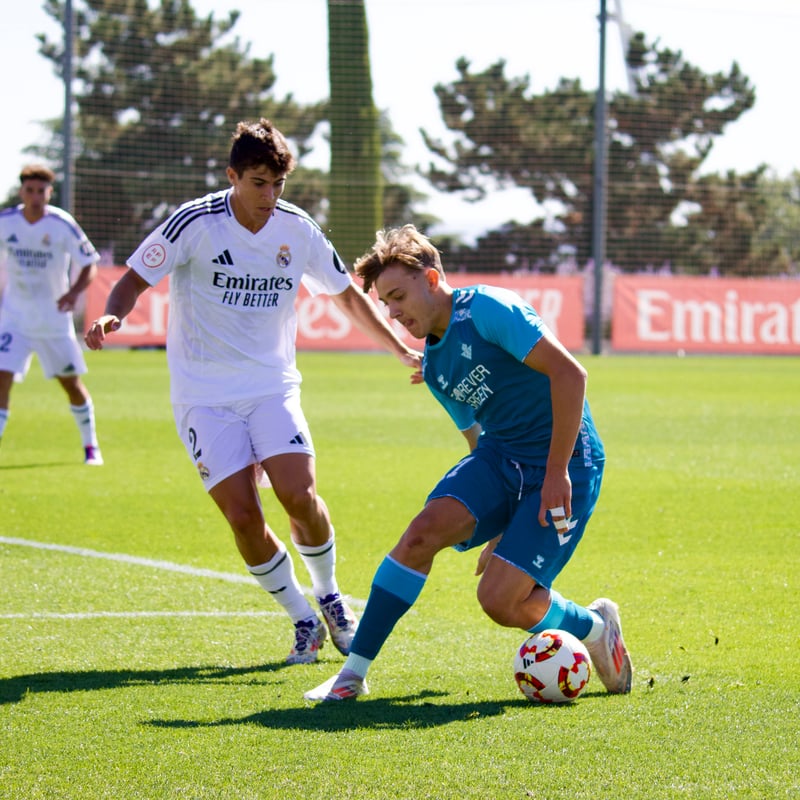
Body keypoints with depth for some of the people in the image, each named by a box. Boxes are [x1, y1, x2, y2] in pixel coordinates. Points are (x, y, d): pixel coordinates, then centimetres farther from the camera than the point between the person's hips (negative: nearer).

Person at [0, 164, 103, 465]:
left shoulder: (63, 225, -12)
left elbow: (89, 265, -6)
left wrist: (74, 292, -24)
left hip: (54, 319, 0)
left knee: (72, 383, 10)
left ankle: (91, 445, 30)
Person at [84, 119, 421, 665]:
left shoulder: (297, 229, -1)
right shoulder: (195, 224, -12)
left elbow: (347, 293, 14)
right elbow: (135, 280, -7)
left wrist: (402, 349, 9)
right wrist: (112, 317, -29)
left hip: (272, 387, 2)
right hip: (204, 395, -2)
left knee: (300, 497, -17)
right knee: (243, 515, -13)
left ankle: (328, 595, 12)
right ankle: (303, 619, 8)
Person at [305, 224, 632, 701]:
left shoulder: (487, 309, -13)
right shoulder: (434, 367, 14)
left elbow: (569, 374, -20)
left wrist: (556, 473, -20)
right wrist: (498, 532, 17)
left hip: (566, 463, -7)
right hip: (499, 460, 7)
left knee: (500, 599, -17)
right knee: (424, 532, -18)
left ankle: (594, 627, 15)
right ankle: (354, 673, -12)